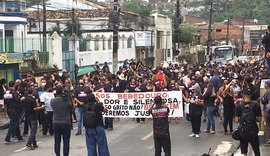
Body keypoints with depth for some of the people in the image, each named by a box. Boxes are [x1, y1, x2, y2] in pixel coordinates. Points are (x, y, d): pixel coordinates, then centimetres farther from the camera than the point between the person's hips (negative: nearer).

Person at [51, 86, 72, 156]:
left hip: (56, 123, 2)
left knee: (57, 142, 11)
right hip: (66, 123, -2)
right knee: (66, 142, 5)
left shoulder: (52, 101, -7)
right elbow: (71, 107, 2)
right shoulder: (67, 100, -14)